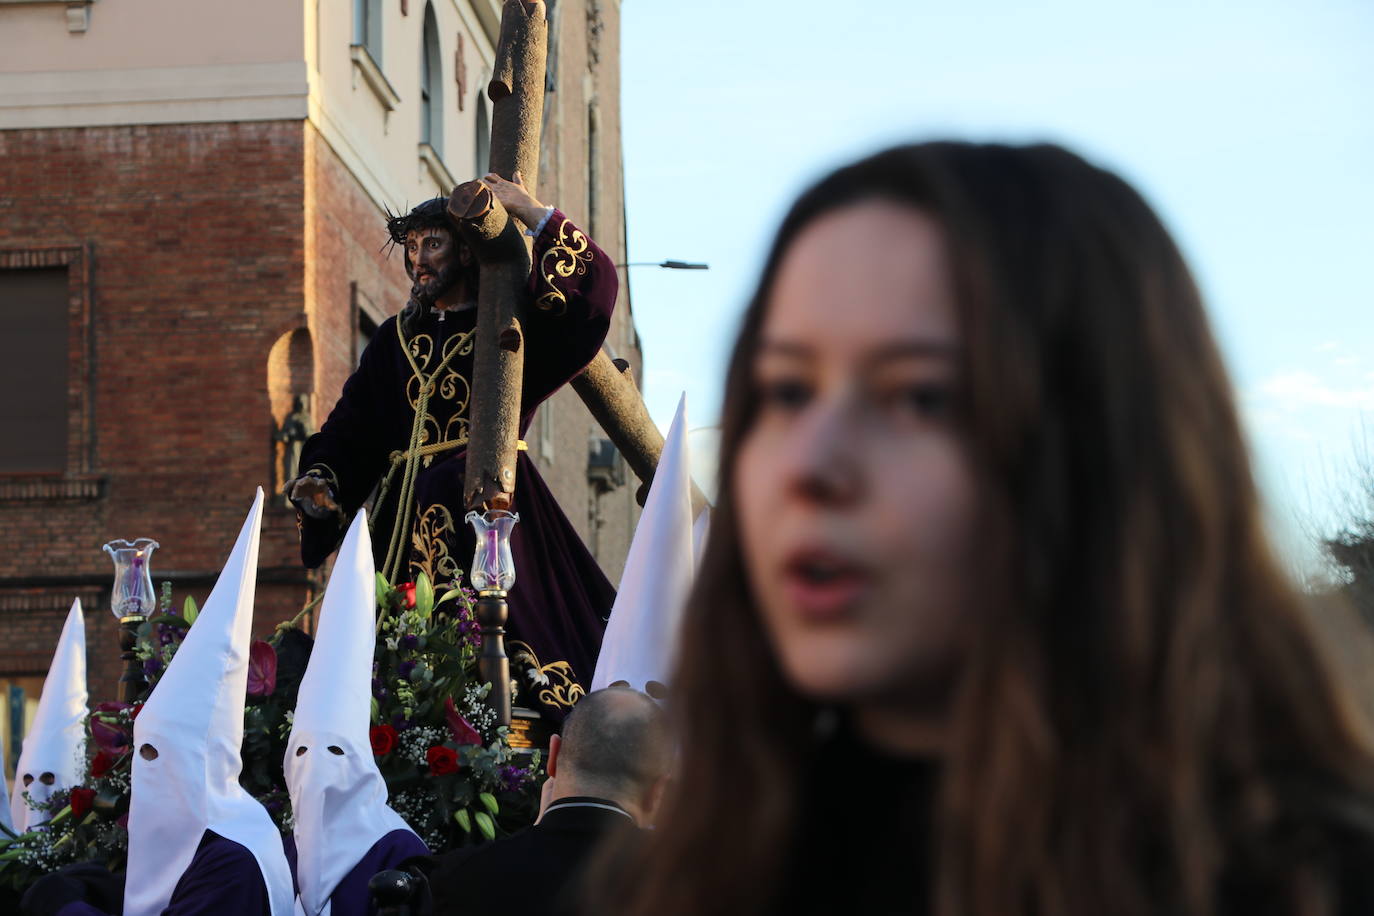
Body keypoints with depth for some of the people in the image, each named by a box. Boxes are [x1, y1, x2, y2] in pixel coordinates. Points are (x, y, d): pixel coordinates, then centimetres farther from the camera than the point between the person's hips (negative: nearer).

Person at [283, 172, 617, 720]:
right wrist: (320, 481, -4)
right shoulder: (396, 339, 21)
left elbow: (594, 284, -6)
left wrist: (534, 214, -7)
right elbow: (351, 425, 14)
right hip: (410, 508, 4)